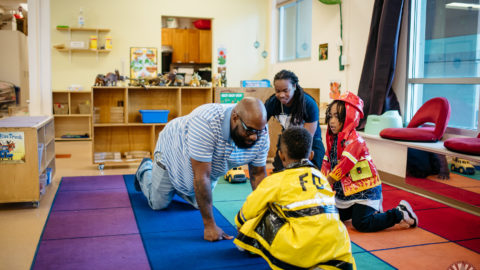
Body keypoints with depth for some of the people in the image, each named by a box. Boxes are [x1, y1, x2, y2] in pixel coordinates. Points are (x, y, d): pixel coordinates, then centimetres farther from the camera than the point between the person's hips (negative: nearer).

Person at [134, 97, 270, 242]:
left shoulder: (261, 133, -28)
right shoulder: (206, 123, -46)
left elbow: (258, 173, -16)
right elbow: (201, 177, -43)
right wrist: (209, 225, -39)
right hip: (173, 151, -5)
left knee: (200, 203, 16)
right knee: (158, 204, 8)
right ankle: (145, 170, 37)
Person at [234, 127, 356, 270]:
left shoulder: (276, 180, 6)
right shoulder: (322, 177, 21)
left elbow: (248, 210, 18)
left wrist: (239, 225, 40)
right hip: (336, 248, 3)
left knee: (264, 215, 11)